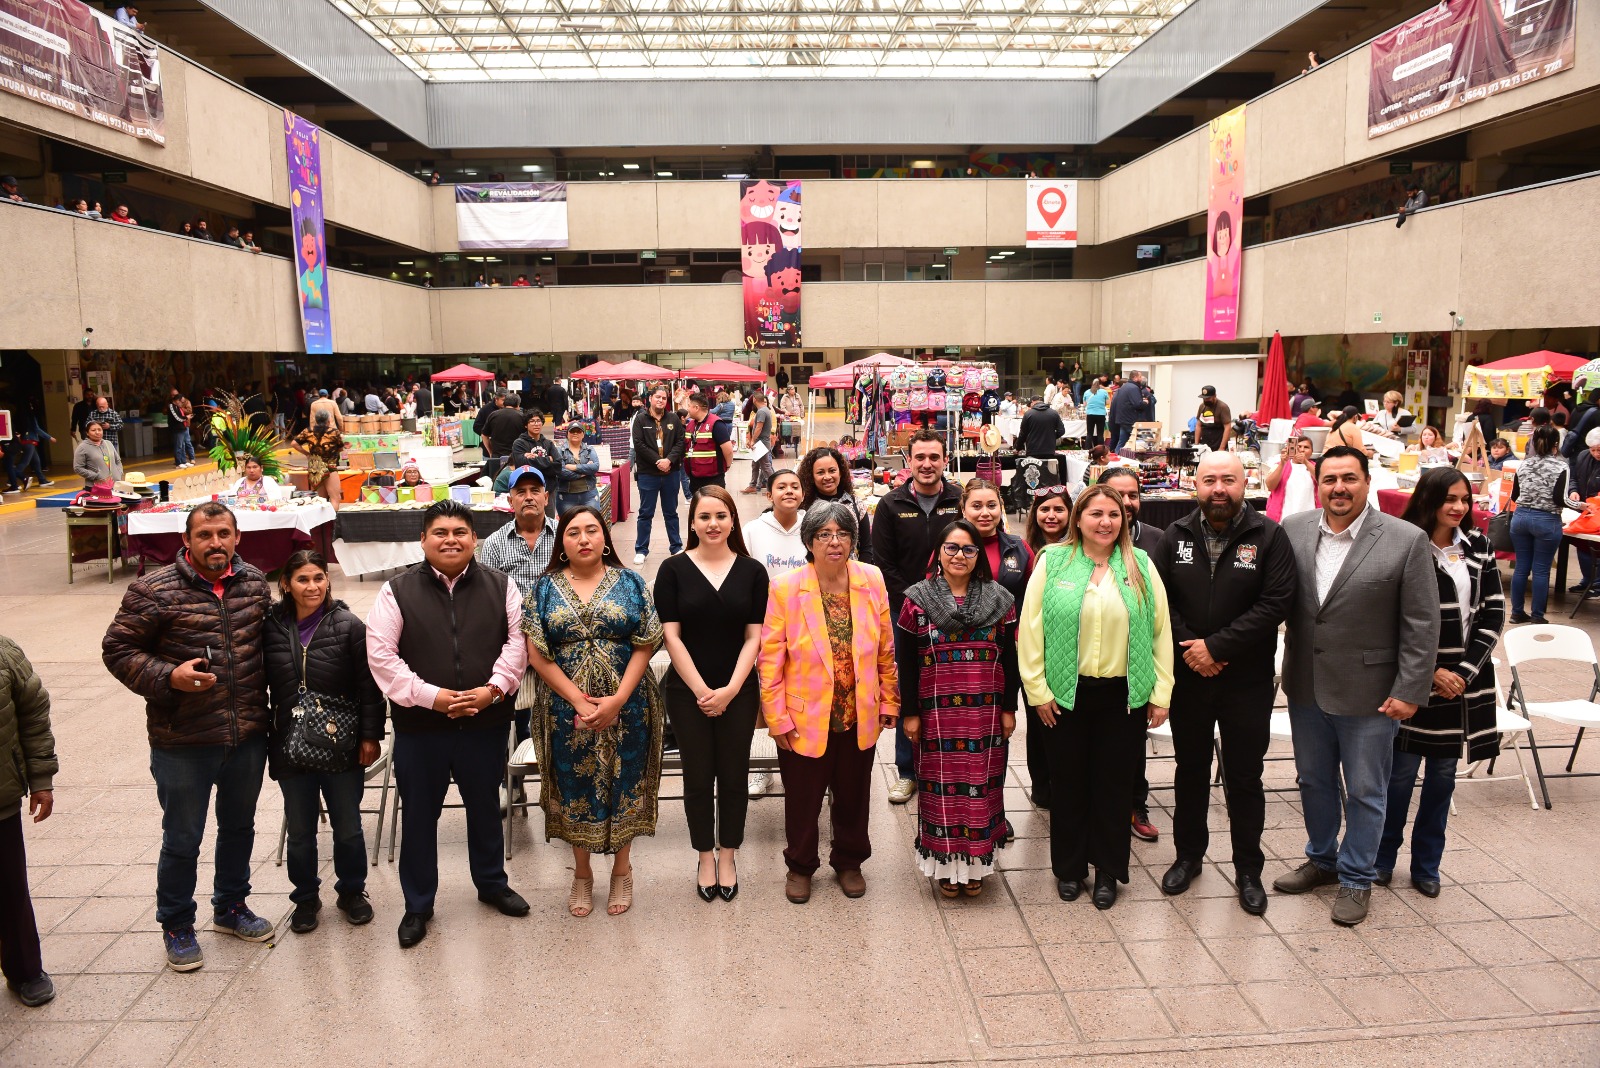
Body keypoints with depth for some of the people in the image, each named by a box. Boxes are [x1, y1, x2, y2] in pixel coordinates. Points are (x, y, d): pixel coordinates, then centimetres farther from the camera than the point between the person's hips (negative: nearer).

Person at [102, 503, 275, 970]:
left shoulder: (256, 585, 0)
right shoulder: (154, 591, -13)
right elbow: (118, 649, -8)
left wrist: (269, 708, 9)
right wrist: (168, 677, -22)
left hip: (248, 738, 4)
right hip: (183, 743, -4)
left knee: (239, 827, 20)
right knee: (182, 840, 11)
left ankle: (230, 907, 41)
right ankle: (177, 926, 32)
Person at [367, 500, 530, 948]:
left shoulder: (500, 586, 1)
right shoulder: (397, 591, -5)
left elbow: (517, 641, -2)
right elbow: (381, 654, -9)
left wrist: (493, 689, -16)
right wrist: (431, 696, -17)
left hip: (485, 722, 1)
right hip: (419, 727, -1)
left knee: (485, 808, 19)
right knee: (419, 816, 11)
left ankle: (492, 883, 40)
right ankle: (418, 905, 29)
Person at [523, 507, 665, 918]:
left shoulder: (630, 583, 0)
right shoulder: (545, 588, 1)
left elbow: (645, 646, -4)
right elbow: (537, 654, -5)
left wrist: (617, 701, -15)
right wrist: (579, 701, -14)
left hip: (626, 707, 0)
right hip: (566, 709, 1)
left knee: (622, 784, 8)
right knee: (575, 786, 11)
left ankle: (622, 870, 29)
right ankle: (582, 873, 30)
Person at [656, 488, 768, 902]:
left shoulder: (752, 571, -1)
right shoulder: (674, 569, -4)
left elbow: (754, 636, -2)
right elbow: (671, 636, -7)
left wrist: (729, 690, -11)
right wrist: (701, 690, -12)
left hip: (738, 692, 1)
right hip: (687, 692, -1)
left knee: (734, 775, 10)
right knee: (698, 777, 9)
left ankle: (727, 857, 29)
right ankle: (705, 859, 28)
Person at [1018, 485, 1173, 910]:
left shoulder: (1140, 566, 3)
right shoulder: (1052, 562, -3)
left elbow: (1160, 631, 3)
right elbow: (1030, 628, -4)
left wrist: (1161, 693, 0)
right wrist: (1037, 690, -7)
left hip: (1124, 695, 1)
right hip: (1065, 694, -1)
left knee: (1115, 783, 12)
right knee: (1068, 782, 11)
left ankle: (1108, 870, 28)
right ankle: (1069, 868, 28)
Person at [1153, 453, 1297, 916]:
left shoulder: (1268, 536, -7)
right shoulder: (1176, 536, 2)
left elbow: (1276, 602, -14)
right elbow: (1159, 599, 0)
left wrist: (1216, 646, -17)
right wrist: (1188, 649, -12)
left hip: (1247, 681, -2)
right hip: (1187, 677, 2)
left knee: (1245, 778, 9)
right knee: (1190, 770, 15)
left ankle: (1248, 869, 25)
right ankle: (1188, 855, 32)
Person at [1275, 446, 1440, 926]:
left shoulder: (1406, 541, -11)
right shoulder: (1291, 531, -2)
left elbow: (1422, 625, -9)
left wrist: (1409, 691, -11)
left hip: (1369, 693, -3)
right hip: (1306, 687, 4)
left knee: (1364, 792, 10)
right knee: (1314, 780, 19)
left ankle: (1357, 878, 29)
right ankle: (1321, 859, 39)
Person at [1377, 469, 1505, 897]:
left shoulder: (1478, 547, 5)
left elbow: (1493, 614, 4)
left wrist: (1465, 672, -6)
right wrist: (1430, 672, -11)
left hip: (1463, 681, 4)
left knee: (1443, 774, 12)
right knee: (1402, 771, 2)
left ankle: (1426, 865, 25)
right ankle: (1382, 858, 20)